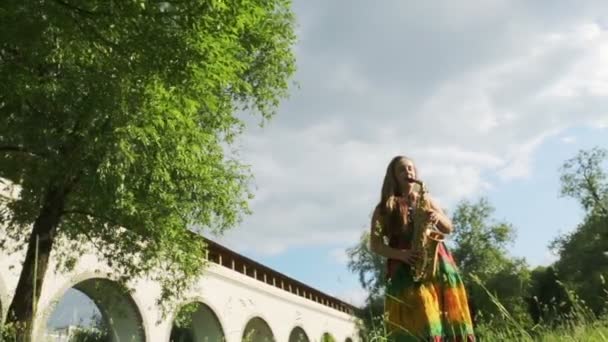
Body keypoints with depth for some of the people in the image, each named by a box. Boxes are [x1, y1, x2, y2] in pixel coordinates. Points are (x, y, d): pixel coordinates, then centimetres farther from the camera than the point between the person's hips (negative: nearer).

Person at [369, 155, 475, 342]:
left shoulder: (426, 200, 21)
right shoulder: (385, 208, 8)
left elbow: (448, 228, 19)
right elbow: (375, 244, 2)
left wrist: (438, 217, -4)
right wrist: (399, 254, -16)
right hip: (405, 270, -4)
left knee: (450, 318, -5)